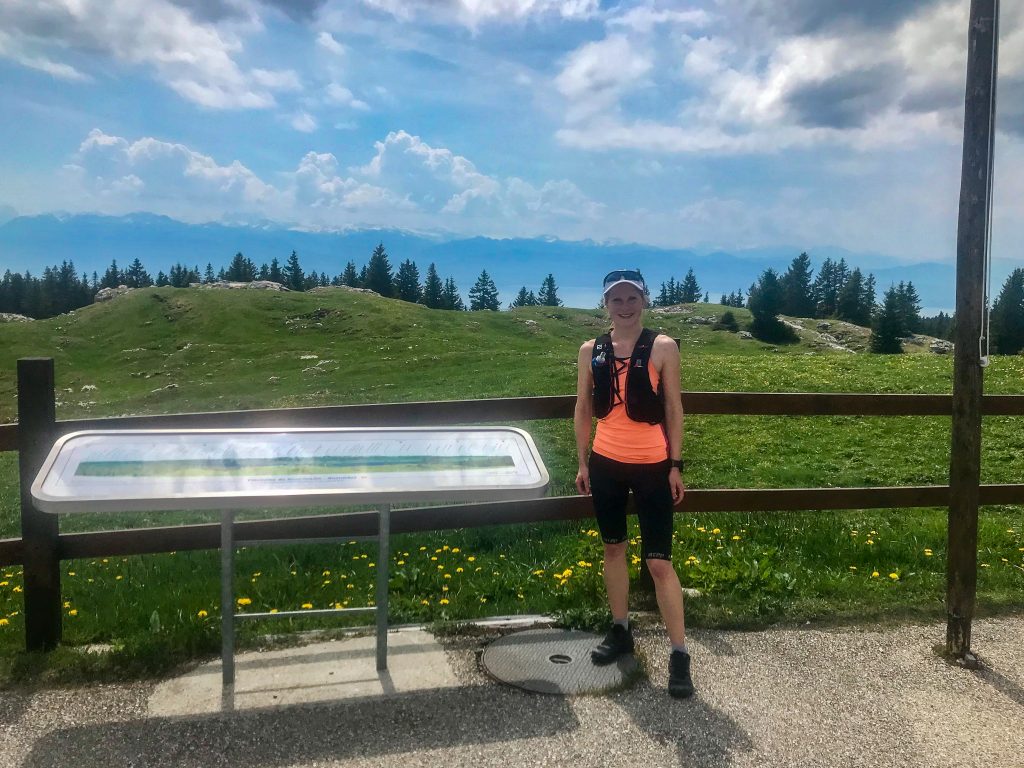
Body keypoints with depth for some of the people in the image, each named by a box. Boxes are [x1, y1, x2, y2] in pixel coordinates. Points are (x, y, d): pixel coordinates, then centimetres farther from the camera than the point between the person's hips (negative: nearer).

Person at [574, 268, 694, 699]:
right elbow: (583, 410, 8)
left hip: (651, 466, -4)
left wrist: (676, 466, -5)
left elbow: (673, 410, -3)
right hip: (606, 464, 4)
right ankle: (620, 631, 33)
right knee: (613, 549, 16)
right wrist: (582, 463, 7)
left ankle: (680, 655, 9)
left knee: (659, 562, -2)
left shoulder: (663, 348, -7)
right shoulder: (591, 351, 2)